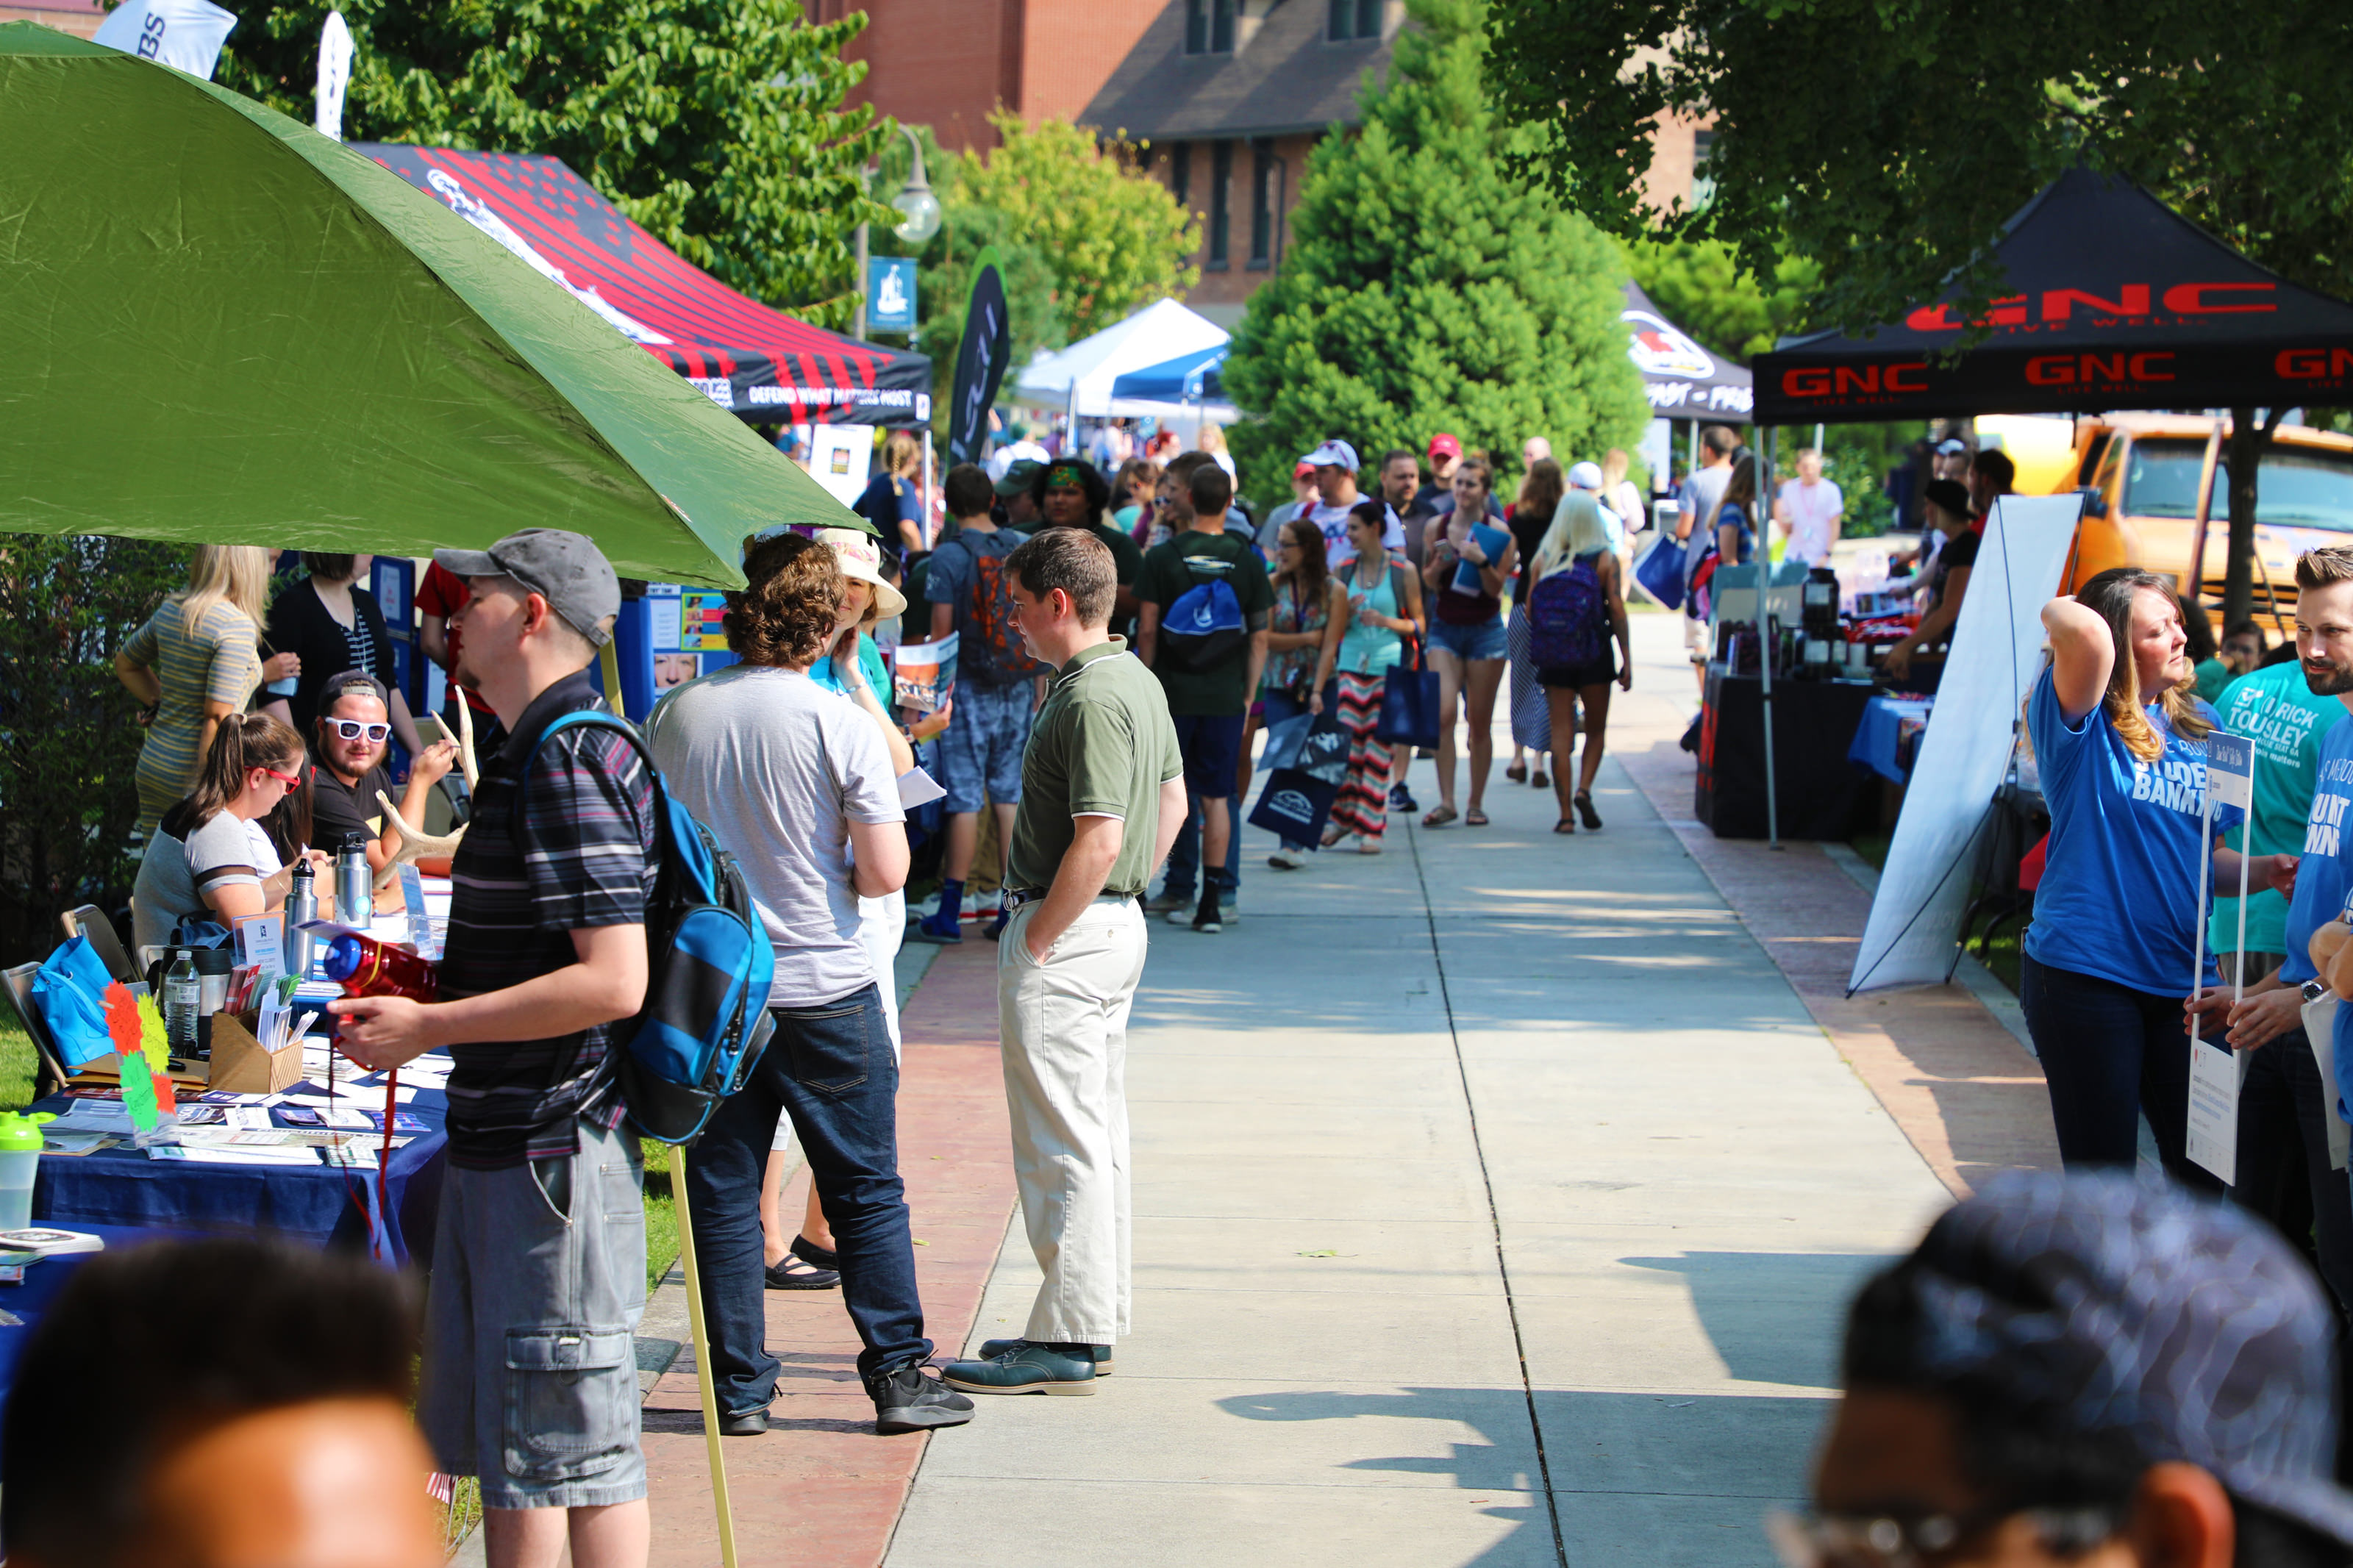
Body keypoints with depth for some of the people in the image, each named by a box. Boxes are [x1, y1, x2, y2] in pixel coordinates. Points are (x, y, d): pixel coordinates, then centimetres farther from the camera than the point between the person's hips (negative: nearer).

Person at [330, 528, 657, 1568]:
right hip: (500, 1141, 11)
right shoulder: (536, 752, 16)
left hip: (556, 1150, -11)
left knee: (573, 1442, -4)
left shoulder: (568, 760, -17)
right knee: (496, 1437, 16)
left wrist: (427, 1029, -18)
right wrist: (422, 986, 15)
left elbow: (613, 981, -24)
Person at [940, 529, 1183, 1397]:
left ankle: (1066, 1340, -2)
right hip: (1118, 923, 11)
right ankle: (1096, 1319, 23)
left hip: (1067, 934, -11)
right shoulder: (1139, 681, 12)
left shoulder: (1091, 698, -20)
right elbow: (1173, 800, 21)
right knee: (1098, 1130, 15)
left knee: (1062, 1140, -6)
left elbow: (1098, 841, -26)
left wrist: (1039, 939, -18)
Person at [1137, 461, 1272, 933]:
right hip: (1225, 697, 1)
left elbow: (1147, 630, -4)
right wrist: (1248, 695, 11)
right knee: (1216, 797, 4)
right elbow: (1260, 636, 3)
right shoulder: (1246, 561, 0)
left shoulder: (1163, 558, -5)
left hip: (1174, 694, -1)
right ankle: (1212, 901, 1)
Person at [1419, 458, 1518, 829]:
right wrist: (1438, 565, -12)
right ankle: (1446, 801, -13)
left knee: (1481, 722, 2)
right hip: (1445, 629, 1)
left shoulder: (1498, 533, -3)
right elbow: (1429, 584, 8)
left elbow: (1496, 588, -6)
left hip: (1485, 631, -1)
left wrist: (1481, 562, -23)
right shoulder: (1437, 527, 4)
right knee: (1442, 713, -14)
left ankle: (1476, 804, 12)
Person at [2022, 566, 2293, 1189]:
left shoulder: (2200, 727, 11)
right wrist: (2061, 611, -7)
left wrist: (2261, 871, -1)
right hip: (2084, 971, -5)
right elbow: (2084, 634, -30)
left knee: (2207, 1173, 4)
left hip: (2182, 980, 5)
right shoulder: (2083, 723, -7)